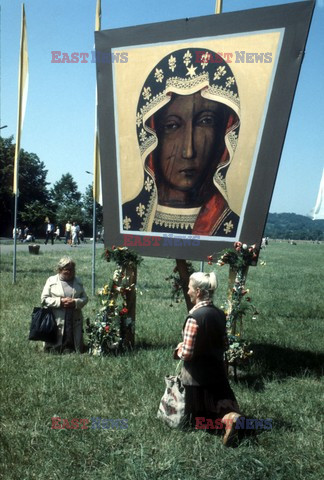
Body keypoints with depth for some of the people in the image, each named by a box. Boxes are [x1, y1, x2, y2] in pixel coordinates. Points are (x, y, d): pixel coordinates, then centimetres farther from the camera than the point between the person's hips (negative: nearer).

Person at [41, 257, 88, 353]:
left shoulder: (78, 281, 14)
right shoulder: (51, 280, 3)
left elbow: (84, 298, 9)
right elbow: (44, 299, -2)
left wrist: (75, 302, -12)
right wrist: (60, 301, -15)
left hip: (75, 322, 3)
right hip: (56, 321, -3)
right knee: (53, 351, -1)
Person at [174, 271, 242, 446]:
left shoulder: (194, 317, -23)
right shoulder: (220, 314, -1)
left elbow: (187, 353, -22)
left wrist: (178, 349, -3)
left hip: (197, 377, -6)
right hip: (217, 371, 6)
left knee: (197, 419, 11)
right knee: (221, 404, 24)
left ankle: (225, 420, -7)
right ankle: (230, 415, -1)